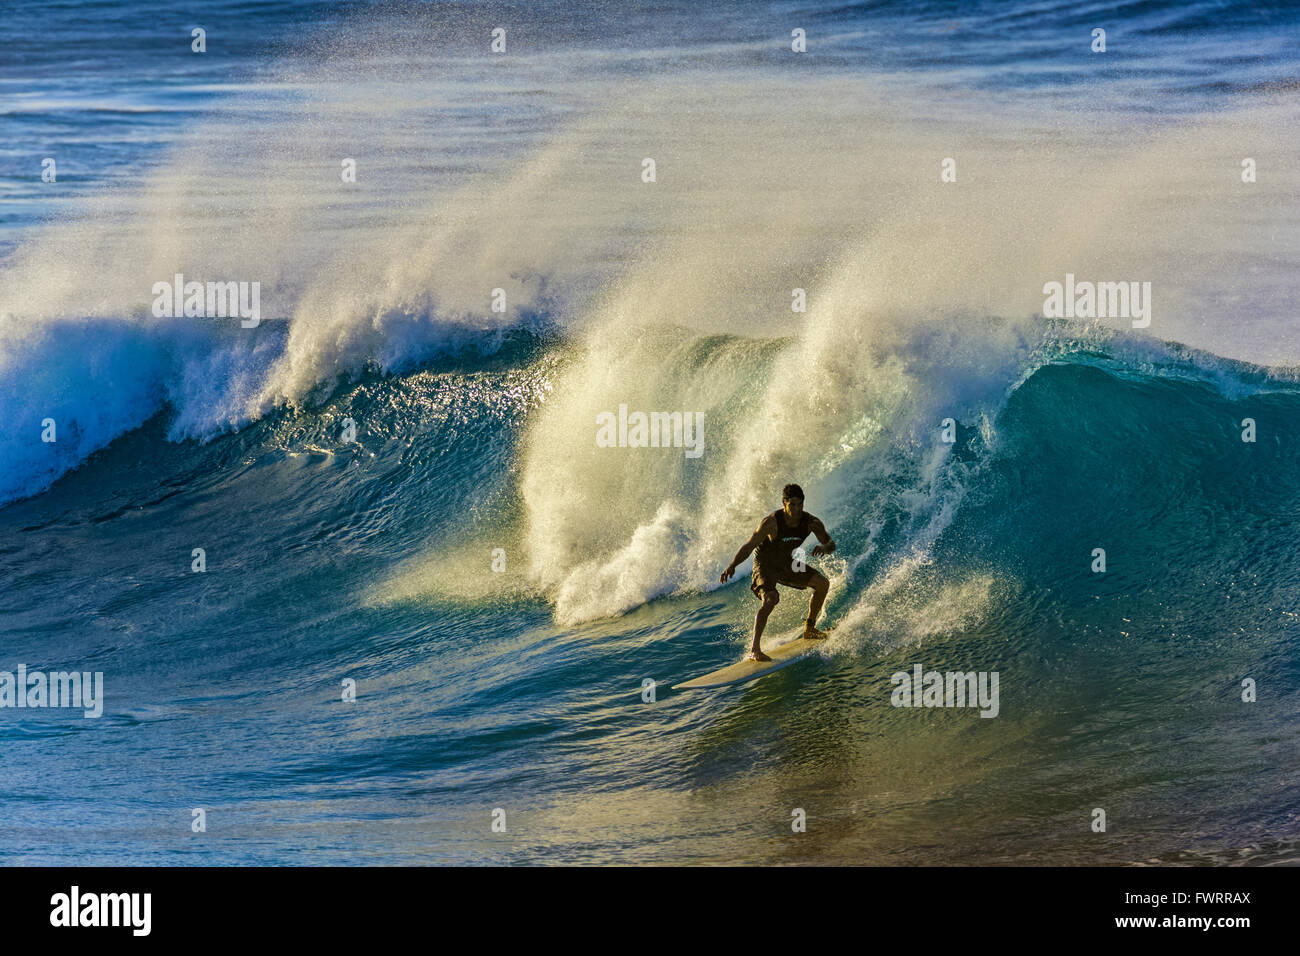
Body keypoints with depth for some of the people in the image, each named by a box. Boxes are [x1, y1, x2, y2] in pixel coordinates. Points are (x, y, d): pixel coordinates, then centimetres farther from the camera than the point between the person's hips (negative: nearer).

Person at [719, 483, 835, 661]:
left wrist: (824, 548, -33)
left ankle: (809, 628, 20)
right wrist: (732, 565, -39)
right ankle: (754, 650, -32)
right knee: (770, 599, -29)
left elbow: (831, 544, -7)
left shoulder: (811, 523, -17)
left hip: (787, 563, 6)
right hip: (766, 565, -6)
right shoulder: (771, 523, -29)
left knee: (822, 583, 1)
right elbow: (749, 547, -25)